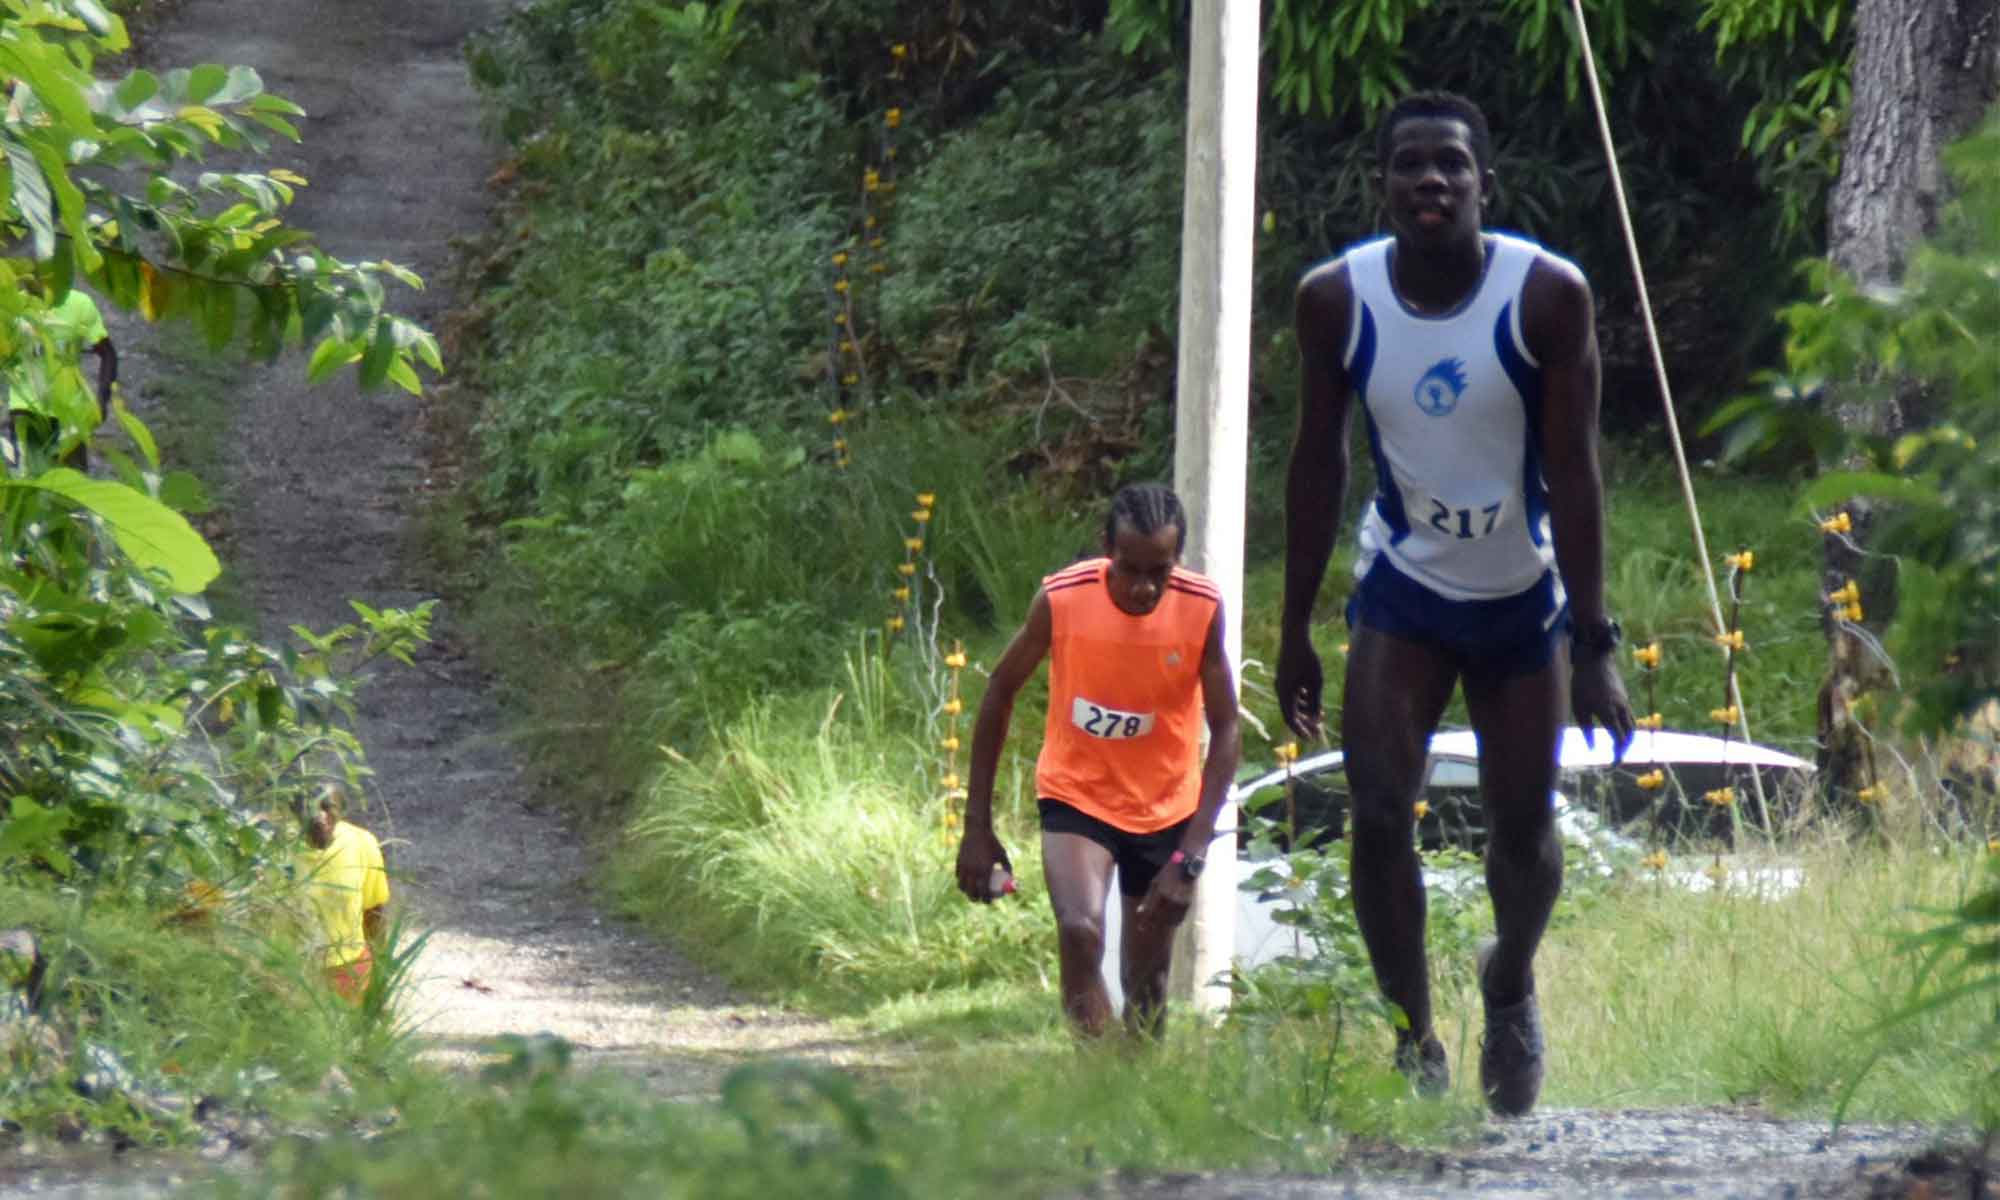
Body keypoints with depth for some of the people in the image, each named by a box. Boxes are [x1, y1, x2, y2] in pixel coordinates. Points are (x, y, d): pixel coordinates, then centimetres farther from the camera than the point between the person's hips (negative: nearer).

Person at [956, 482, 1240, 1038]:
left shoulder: (1202, 610, -19)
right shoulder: (1062, 598, -21)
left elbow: (1224, 732, -13)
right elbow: (1001, 691, -6)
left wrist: (1190, 859, -20)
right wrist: (977, 827, -5)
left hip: (1166, 807, 2)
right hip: (1076, 797, -2)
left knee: (1146, 982, 9)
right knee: (1079, 930, -27)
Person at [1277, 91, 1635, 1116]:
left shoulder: (1548, 296, -19)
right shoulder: (1336, 298, -14)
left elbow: (1572, 473, -15)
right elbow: (1317, 464, -3)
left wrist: (1593, 645, -17)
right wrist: (1296, 631, -1)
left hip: (1524, 596, 0)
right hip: (1402, 587, 0)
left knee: (1522, 827, 8)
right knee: (1378, 811, -15)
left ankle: (1510, 985, 39)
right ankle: (1412, 1040, -3)